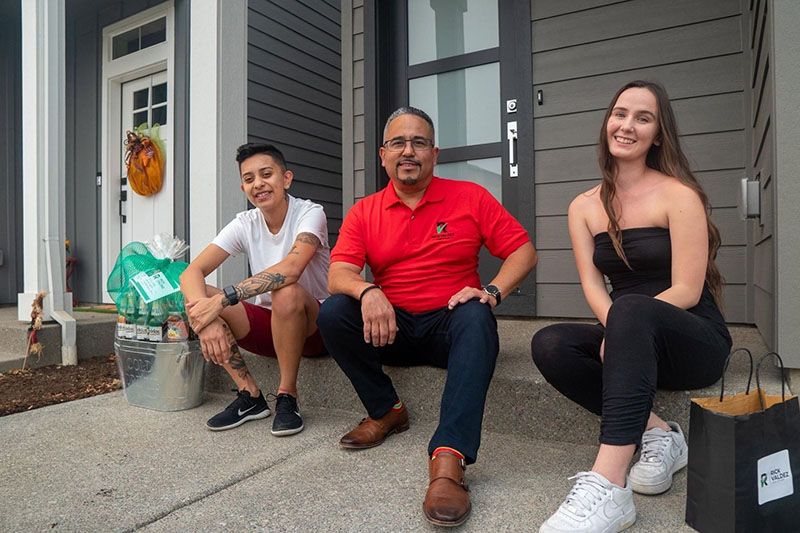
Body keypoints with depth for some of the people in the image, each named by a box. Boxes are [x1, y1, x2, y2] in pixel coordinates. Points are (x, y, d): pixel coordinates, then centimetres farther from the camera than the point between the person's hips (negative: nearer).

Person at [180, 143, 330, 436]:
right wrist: (208, 317, -32)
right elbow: (191, 272, -12)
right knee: (197, 296, -15)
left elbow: (291, 267, -35)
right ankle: (250, 396, -6)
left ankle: (287, 396, -15)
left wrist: (223, 298, -37)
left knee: (286, 293, -37)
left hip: (314, 325, -5)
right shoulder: (245, 224, -1)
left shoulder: (310, 213, -14)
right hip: (267, 325, 5)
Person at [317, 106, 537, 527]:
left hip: (449, 323, -2)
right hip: (391, 328, 2)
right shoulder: (363, 213, 5)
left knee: (477, 318, -33)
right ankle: (386, 411, -3)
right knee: (332, 314, -21)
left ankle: (449, 459, -40)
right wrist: (367, 292, -30)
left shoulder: (470, 197, 1)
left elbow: (523, 251, 0)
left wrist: (493, 291, -18)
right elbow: (338, 274, -7)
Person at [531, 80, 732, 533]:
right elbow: (592, 284, -4)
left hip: (696, 342, -4)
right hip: (633, 341, 5)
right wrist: (615, 328, -23)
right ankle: (657, 433, -13)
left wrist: (622, 323, -20)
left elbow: (687, 291, -12)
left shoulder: (678, 195, -7)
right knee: (549, 345, -24)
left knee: (631, 309, -38)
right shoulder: (584, 207, 5)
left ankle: (608, 488, -42)